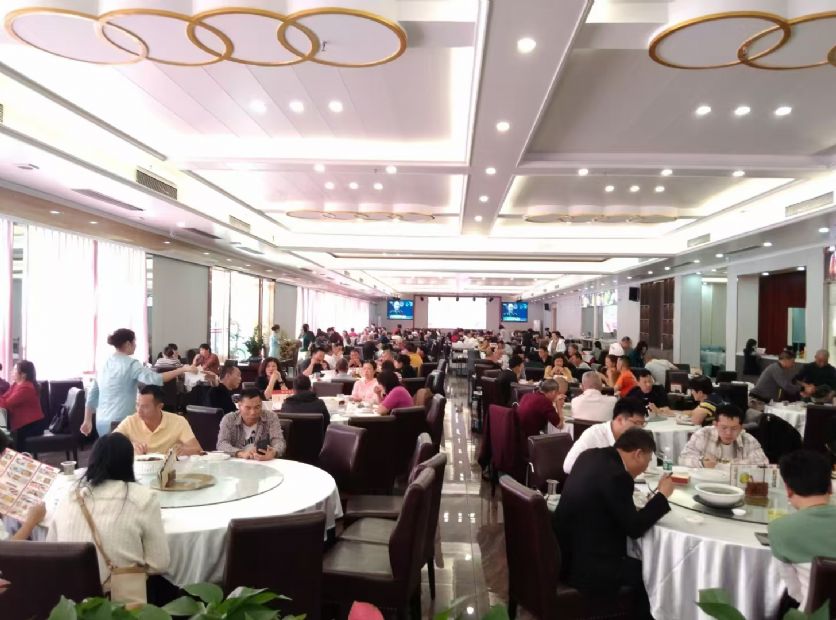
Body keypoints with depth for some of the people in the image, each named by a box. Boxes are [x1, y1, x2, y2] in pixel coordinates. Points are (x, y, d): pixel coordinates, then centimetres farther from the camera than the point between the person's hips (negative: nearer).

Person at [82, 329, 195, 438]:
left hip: (102, 422, 8)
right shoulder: (130, 364, -12)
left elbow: (93, 394, 15)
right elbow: (154, 379, -26)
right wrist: (182, 370, -21)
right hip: (120, 422, -8)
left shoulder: (106, 364, 11)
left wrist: (87, 420, 20)